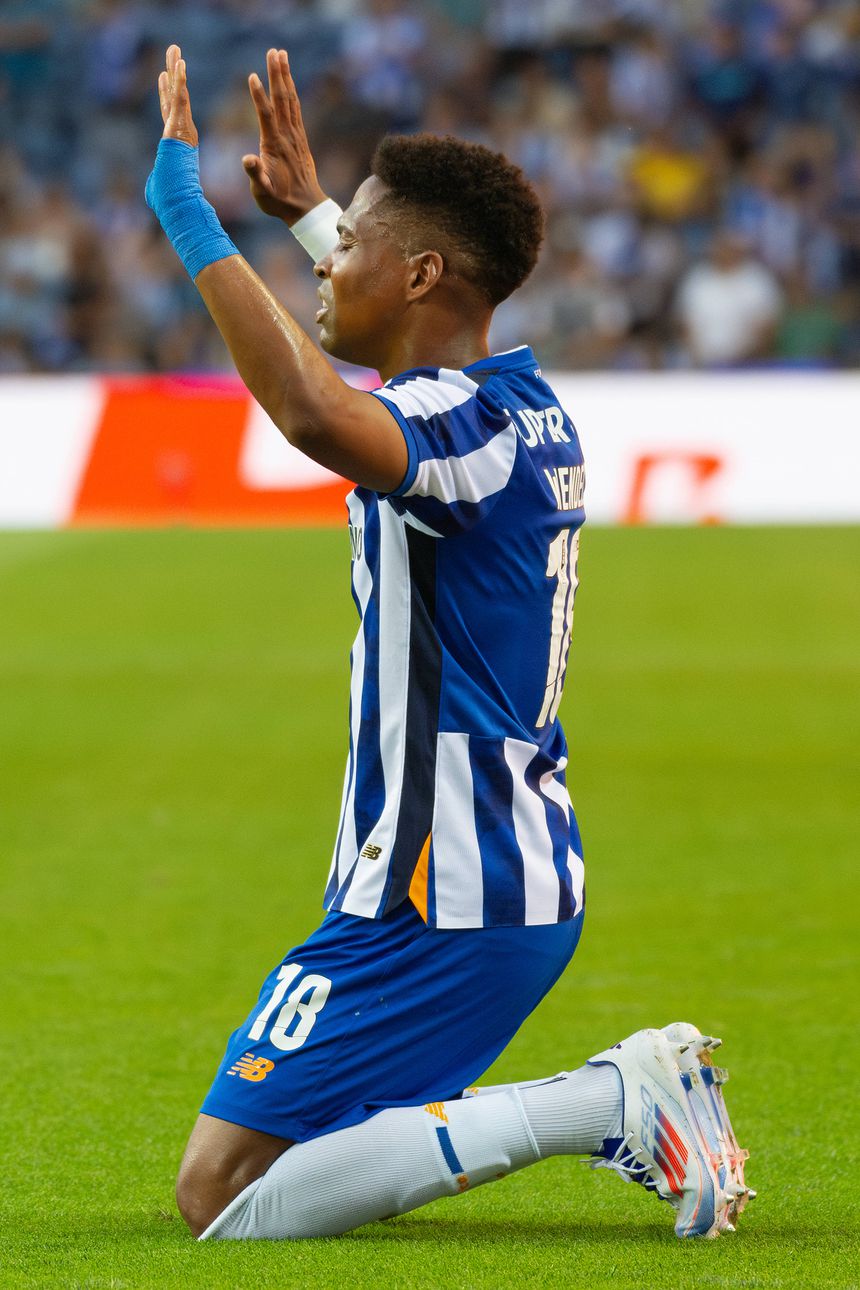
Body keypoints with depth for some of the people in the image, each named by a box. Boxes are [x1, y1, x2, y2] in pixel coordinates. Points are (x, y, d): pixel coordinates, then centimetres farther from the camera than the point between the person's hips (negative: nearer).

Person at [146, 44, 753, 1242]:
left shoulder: (456, 423, -18)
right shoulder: (528, 405, 10)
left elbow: (314, 417, -42)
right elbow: (431, 342, 36)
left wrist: (186, 212, -34)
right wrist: (308, 206, 42)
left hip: (435, 906, -10)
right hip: (524, 883, 10)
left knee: (226, 1199, -10)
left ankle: (602, 1103, -15)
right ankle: (630, 1100, 7)